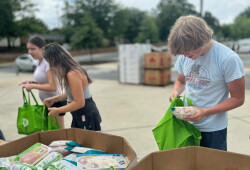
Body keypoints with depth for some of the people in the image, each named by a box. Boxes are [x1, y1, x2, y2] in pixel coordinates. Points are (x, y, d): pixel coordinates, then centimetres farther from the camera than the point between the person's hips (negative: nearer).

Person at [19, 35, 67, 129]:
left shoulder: (48, 62, -18)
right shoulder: (40, 62, 10)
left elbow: (53, 87, -24)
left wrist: (33, 86, -17)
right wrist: (31, 82, 6)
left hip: (55, 102, -10)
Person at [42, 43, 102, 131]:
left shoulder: (72, 74, -24)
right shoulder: (72, 70, 6)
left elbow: (79, 103, -24)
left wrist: (58, 110, -14)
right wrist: (54, 99, 10)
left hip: (87, 117, -10)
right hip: (79, 117, 10)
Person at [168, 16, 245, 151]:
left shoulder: (229, 59, -18)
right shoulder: (184, 56, -2)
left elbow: (238, 99, -12)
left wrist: (205, 112, -22)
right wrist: (176, 92, -9)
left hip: (213, 130, -4)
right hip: (186, 124, 4)